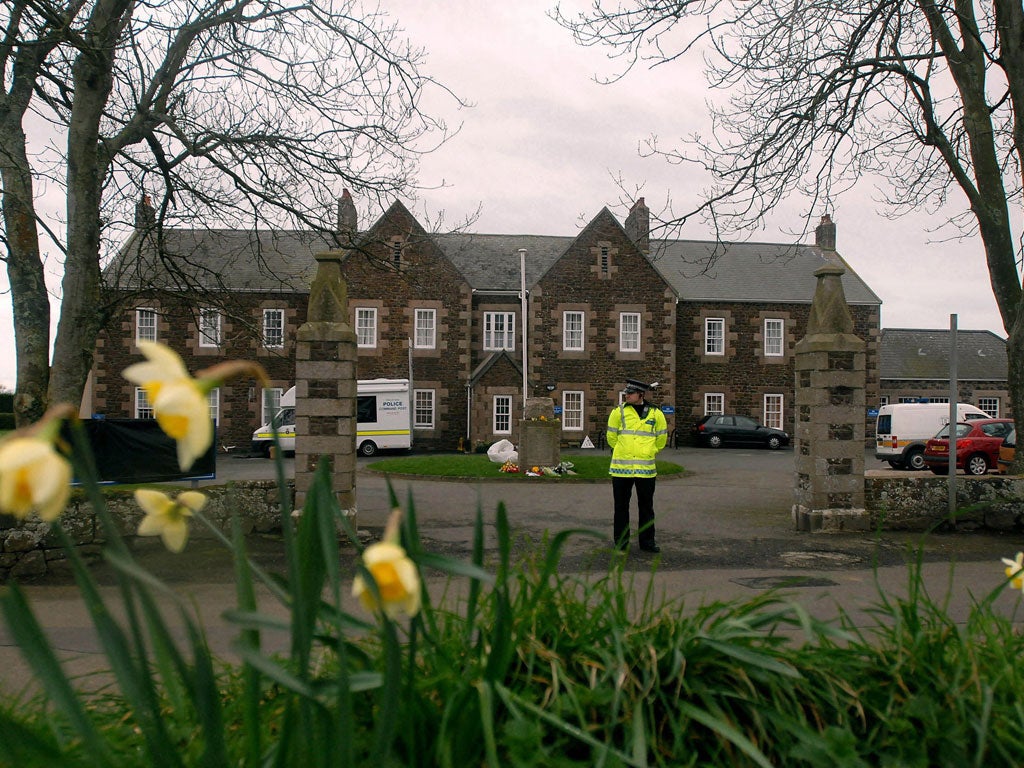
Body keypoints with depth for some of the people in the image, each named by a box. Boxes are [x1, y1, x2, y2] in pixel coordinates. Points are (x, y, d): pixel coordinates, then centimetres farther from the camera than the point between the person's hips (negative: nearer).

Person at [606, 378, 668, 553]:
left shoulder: (656, 414, 2)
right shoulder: (619, 412, 0)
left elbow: (661, 439, 16)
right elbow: (611, 437, 10)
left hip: (646, 469, 1)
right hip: (621, 468, -1)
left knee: (646, 507, 9)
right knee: (621, 507, 5)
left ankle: (647, 541, 20)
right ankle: (621, 543, 14)